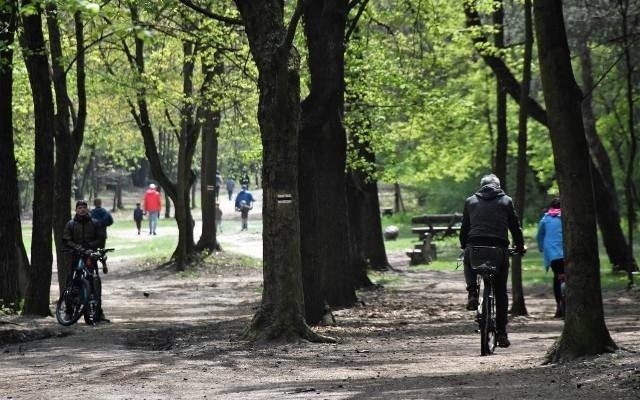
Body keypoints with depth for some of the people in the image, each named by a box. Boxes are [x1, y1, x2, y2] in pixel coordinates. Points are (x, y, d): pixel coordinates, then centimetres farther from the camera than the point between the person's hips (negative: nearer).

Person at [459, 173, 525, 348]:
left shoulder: (471, 201, 15)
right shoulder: (506, 201, 12)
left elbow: (464, 227, 18)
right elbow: (515, 227, 13)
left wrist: (464, 246, 32)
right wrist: (520, 247, 26)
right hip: (499, 250, -1)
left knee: (468, 264, 35)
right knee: (501, 292, 10)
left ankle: (472, 293, 8)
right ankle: (501, 333, 8)